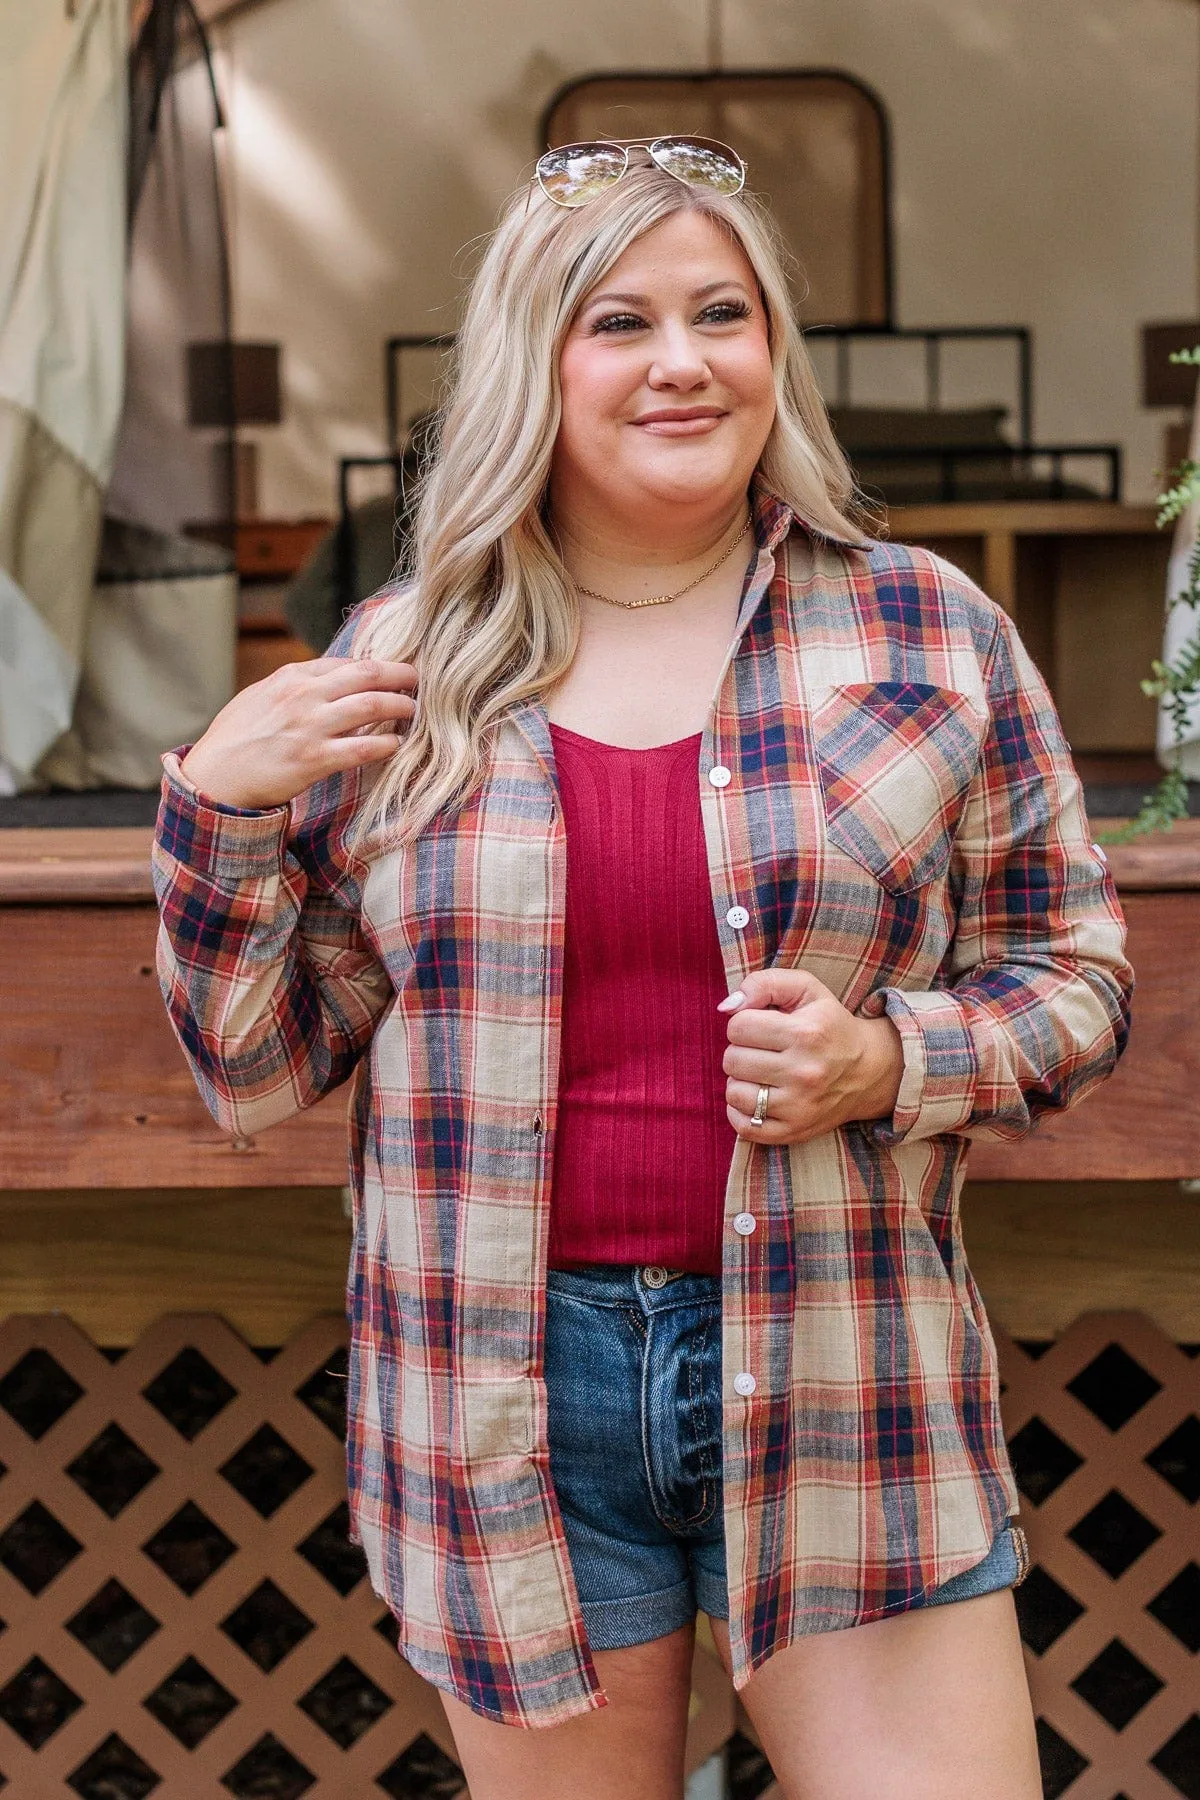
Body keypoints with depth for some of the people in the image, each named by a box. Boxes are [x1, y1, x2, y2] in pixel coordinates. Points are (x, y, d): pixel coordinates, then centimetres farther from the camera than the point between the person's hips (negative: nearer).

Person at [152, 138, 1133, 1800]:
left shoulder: (931, 634, 2)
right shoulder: (400, 669, 4)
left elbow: (1074, 975, 7)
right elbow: (261, 1068, 7)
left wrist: (890, 1064, -12)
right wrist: (219, 807, -8)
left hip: (843, 1377, 0)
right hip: (509, 1400, 1)